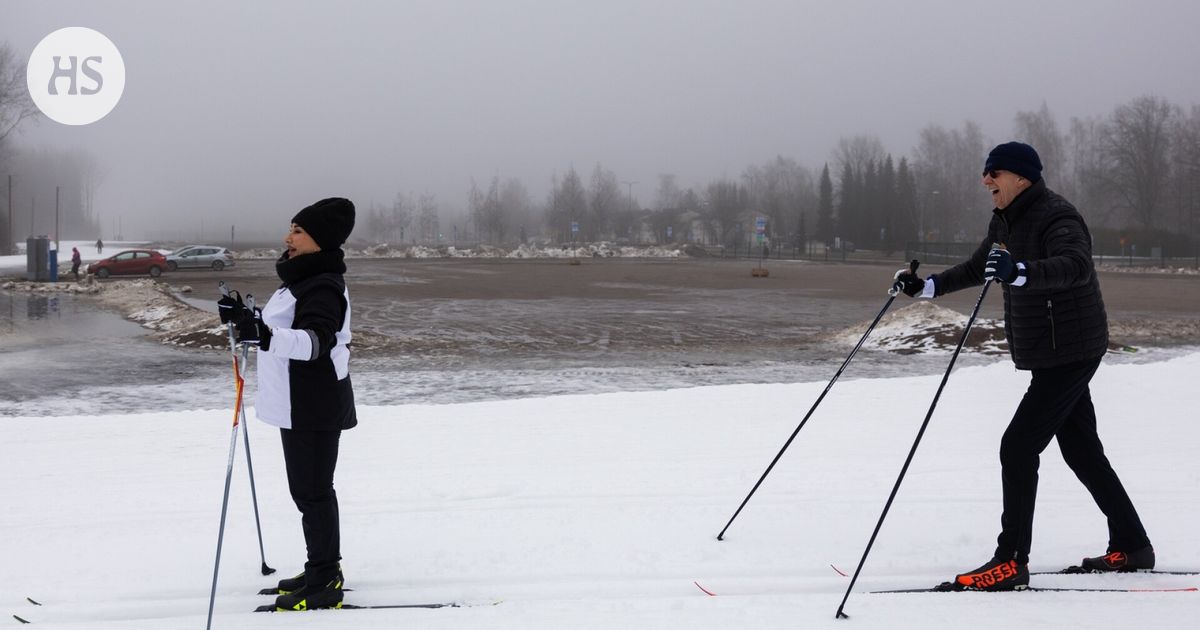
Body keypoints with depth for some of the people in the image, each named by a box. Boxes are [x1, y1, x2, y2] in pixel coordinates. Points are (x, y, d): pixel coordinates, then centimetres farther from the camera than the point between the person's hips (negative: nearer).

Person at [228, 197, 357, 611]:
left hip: (314, 407, -11)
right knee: (309, 488, 18)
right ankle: (323, 570, 29)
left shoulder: (323, 288, -19)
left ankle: (324, 586, 1)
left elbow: (316, 340, -36)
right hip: (299, 404, 11)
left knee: (311, 491, -6)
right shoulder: (303, 279, 13)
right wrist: (252, 322, 25)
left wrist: (266, 336, -48)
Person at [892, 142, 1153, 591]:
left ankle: (1011, 561, -11)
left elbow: (1075, 265, -40)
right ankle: (1130, 547, 27)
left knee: (1018, 447, -14)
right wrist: (926, 286, 19)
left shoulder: (1056, 217, -20)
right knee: (1082, 451, 16)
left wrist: (1020, 272, -56)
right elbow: (977, 267, 26)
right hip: (1048, 355, 10)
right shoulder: (1005, 221, 9)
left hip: (1070, 353, -10)